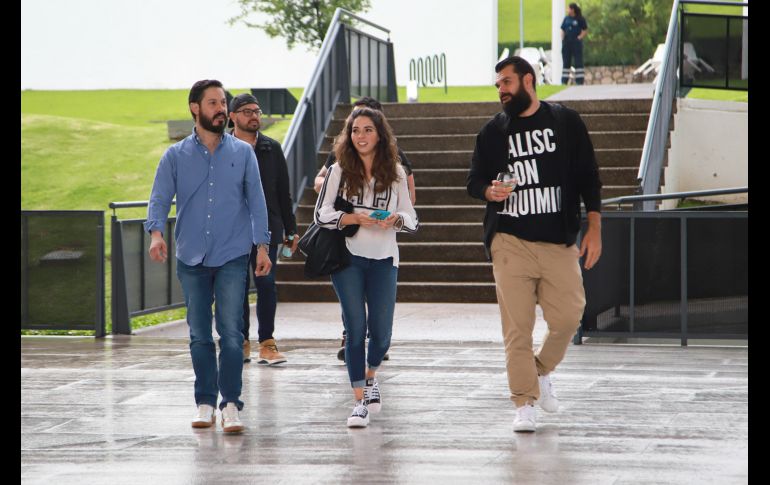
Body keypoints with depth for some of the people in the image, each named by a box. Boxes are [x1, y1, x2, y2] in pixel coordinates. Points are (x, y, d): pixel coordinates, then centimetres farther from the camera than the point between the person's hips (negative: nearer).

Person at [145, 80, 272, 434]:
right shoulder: (175, 156, 6)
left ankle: (231, 404, -7)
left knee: (230, 332, -10)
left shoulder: (243, 153, 7)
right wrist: (156, 233, -18)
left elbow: (256, 201, 7)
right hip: (192, 258, 1)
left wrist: (262, 246, 0)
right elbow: (159, 199, 0)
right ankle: (205, 403, 14)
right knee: (199, 335, 6)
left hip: (232, 257, -1)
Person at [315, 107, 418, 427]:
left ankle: (370, 376, 35)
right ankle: (360, 400, 0)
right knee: (356, 328, -6)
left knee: (381, 331, 2)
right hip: (347, 257, -2)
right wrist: (354, 218, -15)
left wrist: (395, 219, -14)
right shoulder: (339, 171, 1)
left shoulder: (395, 173, 6)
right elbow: (321, 214, 0)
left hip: (383, 259, 2)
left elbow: (412, 220, 9)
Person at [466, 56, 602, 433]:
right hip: (510, 242, 0)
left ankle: (541, 372, 23)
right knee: (517, 327, -5)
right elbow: (474, 181, 14)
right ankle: (524, 404, 1)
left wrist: (594, 229, 1)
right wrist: (490, 191, -10)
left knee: (568, 317, -4)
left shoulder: (566, 122, 7)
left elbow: (588, 177, 8)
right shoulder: (493, 131, 10)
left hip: (559, 241, 0)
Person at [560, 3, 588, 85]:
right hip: (566, 43, 5)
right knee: (566, 62, 7)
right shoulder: (566, 19, 13)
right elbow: (563, 30, 18)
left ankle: (579, 81, -5)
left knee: (578, 62, -5)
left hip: (576, 43, -5)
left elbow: (585, 31, 0)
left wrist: (579, 38, -11)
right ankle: (564, 81, 10)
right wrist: (562, 38, 3)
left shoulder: (580, 19, -1)